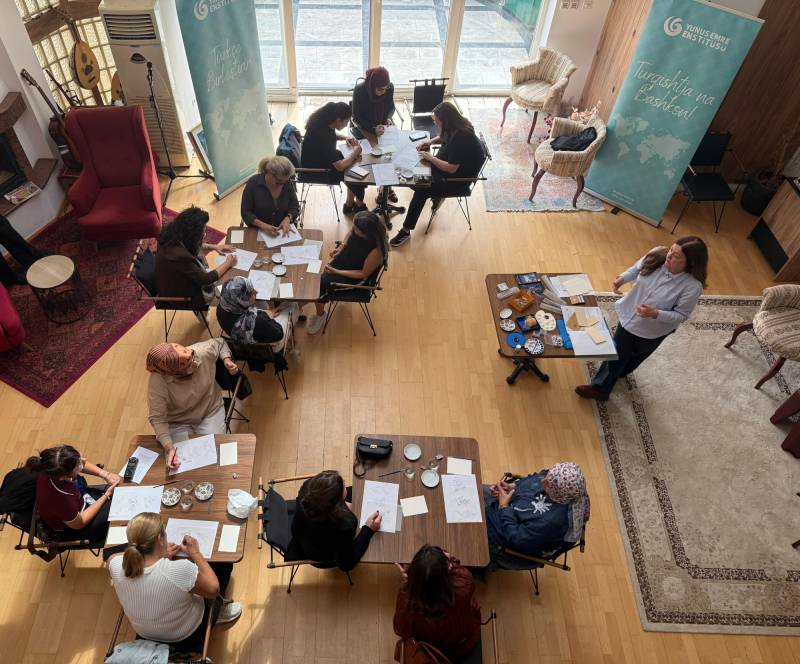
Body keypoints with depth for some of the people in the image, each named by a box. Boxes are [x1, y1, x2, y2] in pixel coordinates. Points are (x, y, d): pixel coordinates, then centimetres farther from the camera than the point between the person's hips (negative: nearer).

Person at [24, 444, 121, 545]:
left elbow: (83, 463, -7)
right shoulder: (61, 501, -44)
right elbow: (79, 523, -23)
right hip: (71, 528, -6)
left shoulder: (55, 469, -31)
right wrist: (106, 495, -21)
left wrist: (104, 474, -20)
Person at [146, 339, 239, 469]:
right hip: (178, 423, -1)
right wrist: (169, 448, -35)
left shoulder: (203, 352, -27)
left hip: (211, 411, 2)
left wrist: (226, 360, -20)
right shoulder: (158, 382, -33)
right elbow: (158, 418, -24)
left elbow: (220, 343, -2)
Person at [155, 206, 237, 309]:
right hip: (182, 297, -8)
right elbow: (205, 280, -26)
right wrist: (228, 264, -15)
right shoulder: (180, 256, -40)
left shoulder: (172, 236, -15)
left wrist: (214, 247, 3)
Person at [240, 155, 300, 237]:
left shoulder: (288, 184, -4)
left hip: (282, 231, 1)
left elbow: (295, 207, 4)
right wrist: (263, 225, -26)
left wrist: (287, 219, -18)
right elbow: (246, 212, -10)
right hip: (257, 231, -1)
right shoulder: (253, 183, -11)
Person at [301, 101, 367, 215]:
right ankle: (359, 206, 25)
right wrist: (355, 152, -20)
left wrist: (344, 137, 1)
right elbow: (340, 166, -35)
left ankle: (349, 205, 17)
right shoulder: (322, 135, -36)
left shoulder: (323, 123, -9)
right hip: (315, 172, -9)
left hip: (320, 159, 9)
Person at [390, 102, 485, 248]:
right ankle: (436, 194, 22)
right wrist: (431, 141, 1)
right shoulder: (457, 125, -5)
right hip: (449, 165, 9)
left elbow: (451, 168, -29)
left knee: (421, 191, -18)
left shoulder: (461, 137, -31)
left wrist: (429, 157, -20)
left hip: (458, 179, -9)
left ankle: (406, 231, -9)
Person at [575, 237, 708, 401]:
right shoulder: (658, 255, -23)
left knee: (635, 357, 25)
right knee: (616, 355, 22)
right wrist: (622, 278, -19)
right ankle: (600, 388, 48)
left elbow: (680, 315, -23)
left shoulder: (692, 286, -34)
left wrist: (655, 313, -38)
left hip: (652, 332, -3)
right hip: (629, 316, 3)